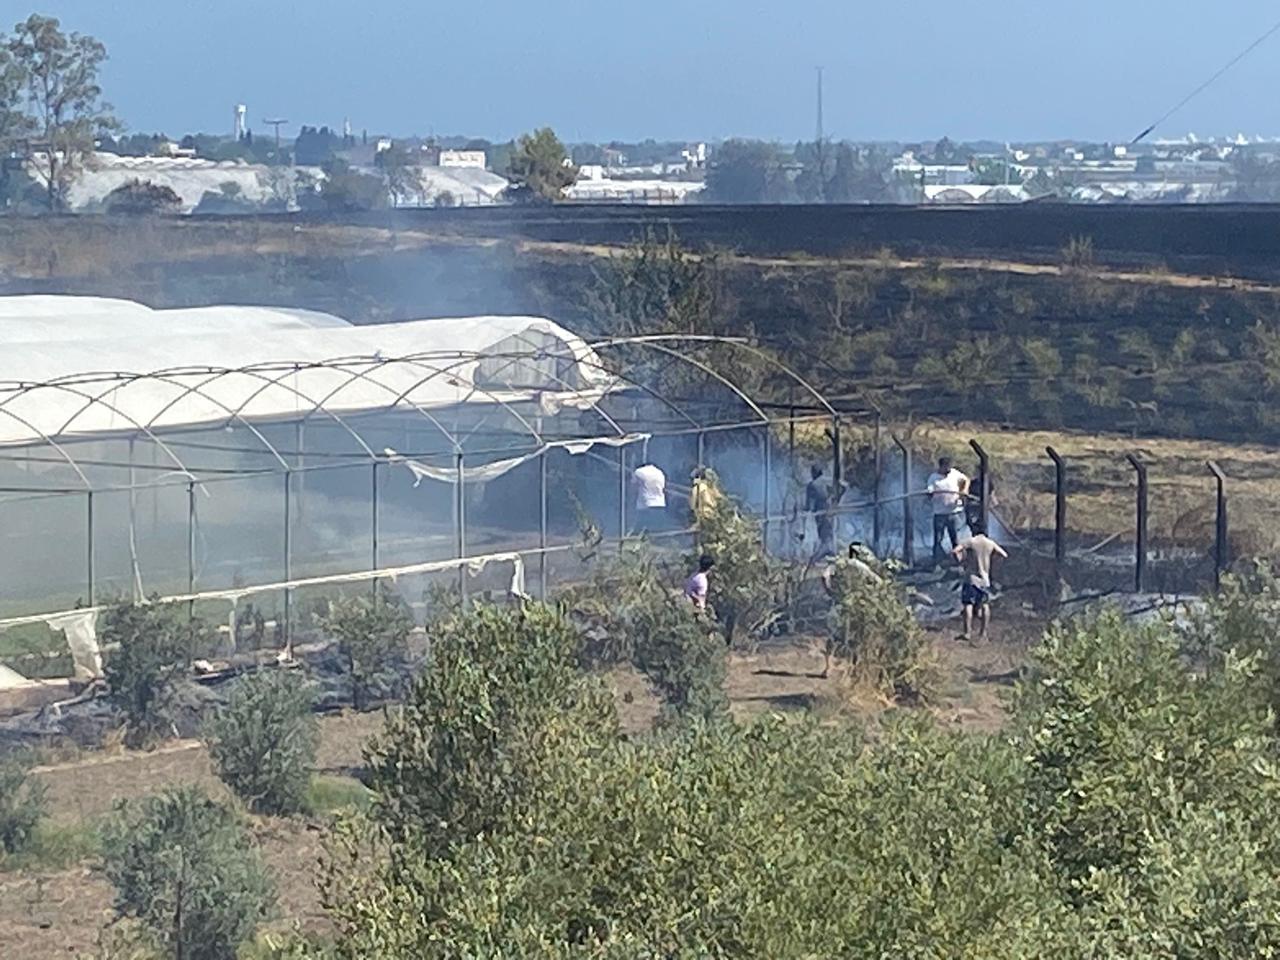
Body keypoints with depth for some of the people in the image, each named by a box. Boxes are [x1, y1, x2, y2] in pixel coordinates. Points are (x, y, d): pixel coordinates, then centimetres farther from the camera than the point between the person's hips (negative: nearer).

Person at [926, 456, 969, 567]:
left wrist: (964, 490, 2)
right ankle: (937, 565, 5)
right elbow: (930, 494, -12)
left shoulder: (954, 473, 3)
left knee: (956, 540, 6)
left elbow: (966, 480, 19)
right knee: (938, 540, -1)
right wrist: (929, 492, -35)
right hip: (939, 513, -2)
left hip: (954, 512, 2)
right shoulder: (934, 477, -4)